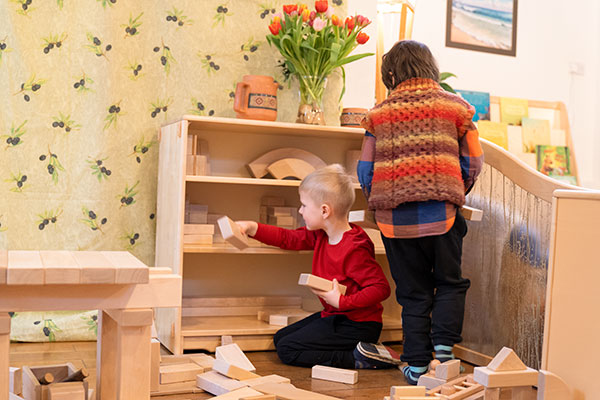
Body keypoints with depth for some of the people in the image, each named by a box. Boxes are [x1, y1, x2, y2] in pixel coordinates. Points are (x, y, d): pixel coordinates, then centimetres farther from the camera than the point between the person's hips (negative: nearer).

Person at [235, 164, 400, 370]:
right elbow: (289, 238, 15)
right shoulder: (321, 235, 3)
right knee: (280, 338, 15)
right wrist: (252, 228, 9)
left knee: (288, 350, -12)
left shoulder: (354, 249, -26)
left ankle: (360, 358, -12)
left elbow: (381, 288, -26)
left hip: (356, 326, -10)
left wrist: (341, 301, -28)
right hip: (335, 315, 10)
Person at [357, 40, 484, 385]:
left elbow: (366, 169, 7)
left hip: (395, 218, 2)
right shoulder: (455, 106, 5)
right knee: (450, 283, 16)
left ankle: (417, 364, 13)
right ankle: (443, 344, 2)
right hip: (441, 214, -1)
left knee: (413, 293, 11)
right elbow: (473, 163, 5)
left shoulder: (379, 113, 7)